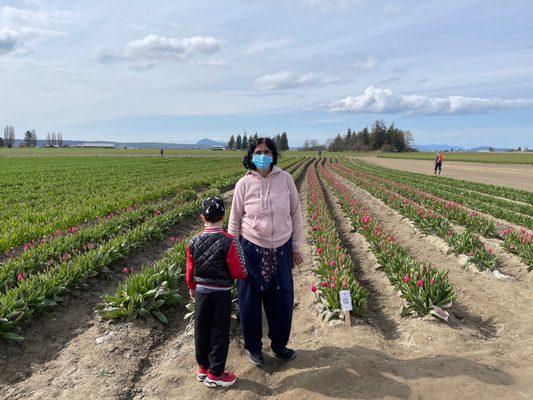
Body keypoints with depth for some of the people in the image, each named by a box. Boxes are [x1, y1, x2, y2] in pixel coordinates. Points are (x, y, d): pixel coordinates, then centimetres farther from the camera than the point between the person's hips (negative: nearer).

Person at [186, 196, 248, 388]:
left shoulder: (194, 242, -6)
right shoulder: (229, 242, -19)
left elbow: (190, 272, 4)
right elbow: (239, 273, -14)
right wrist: (239, 251, 4)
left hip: (201, 292, 4)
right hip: (222, 294, -4)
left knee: (201, 330, 17)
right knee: (220, 333, 9)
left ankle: (203, 368, 33)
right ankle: (215, 374, 19)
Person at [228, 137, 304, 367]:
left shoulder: (285, 178, -5)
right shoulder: (244, 184, -8)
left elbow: (295, 213, 3)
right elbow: (234, 221, -1)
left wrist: (296, 247, 5)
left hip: (281, 250, 2)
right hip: (252, 250, -1)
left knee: (282, 301, 13)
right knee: (250, 301, 9)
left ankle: (279, 344, 38)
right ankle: (253, 347, 33)